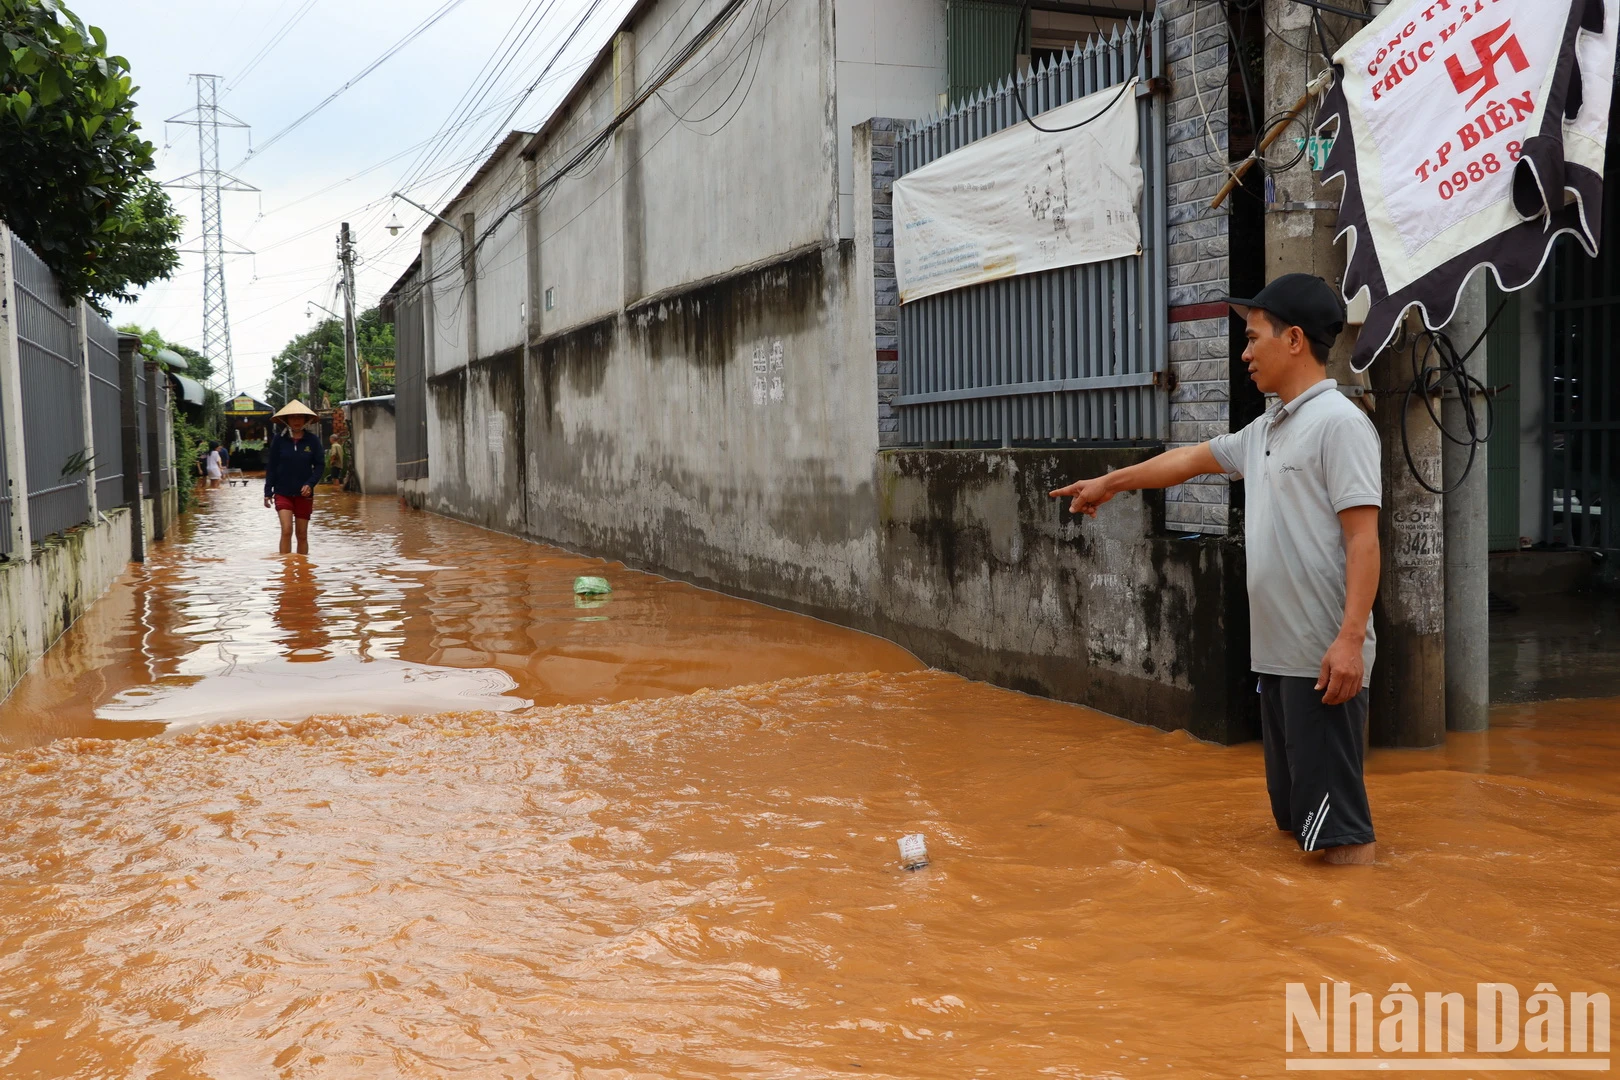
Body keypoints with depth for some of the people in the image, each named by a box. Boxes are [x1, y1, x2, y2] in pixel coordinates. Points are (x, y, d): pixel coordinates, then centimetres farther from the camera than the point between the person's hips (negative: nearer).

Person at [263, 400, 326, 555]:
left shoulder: (312, 439, -1)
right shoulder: (279, 439, -1)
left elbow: (320, 465, 2)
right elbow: (271, 466, 3)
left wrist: (310, 484, -13)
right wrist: (268, 492, 0)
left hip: (304, 493, 1)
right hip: (283, 493, -1)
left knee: (302, 535, 6)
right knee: (286, 530, -14)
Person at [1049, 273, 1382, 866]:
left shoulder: (1339, 423, -11)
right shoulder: (1264, 431, 16)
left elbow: (1363, 537, -17)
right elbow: (1192, 458, 30)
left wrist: (1351, 637, -24)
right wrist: (1110, 483, 38)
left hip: (1324, 657, -9)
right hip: (1276, 653, 9)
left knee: (1340, 830, -5)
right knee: (1296, 816, 15)